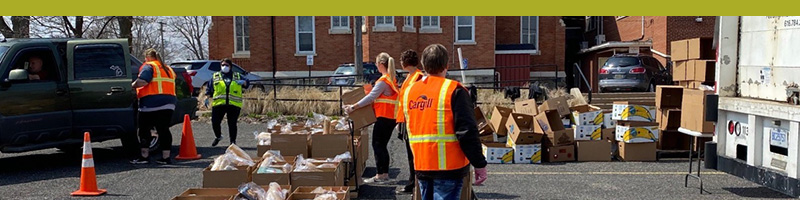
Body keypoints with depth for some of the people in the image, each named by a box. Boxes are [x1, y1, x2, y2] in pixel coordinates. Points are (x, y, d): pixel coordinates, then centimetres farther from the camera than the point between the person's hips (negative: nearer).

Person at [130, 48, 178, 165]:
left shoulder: (148, 66, -2)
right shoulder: (168, 69, 22)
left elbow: (142, 81, -16)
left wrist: (132, 85, 0)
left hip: (151, 103, -6)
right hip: (169, 103, 7)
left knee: (144, 130, 3)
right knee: (164, 130, 6)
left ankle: (144, 156, 4)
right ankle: (166, 157, 3)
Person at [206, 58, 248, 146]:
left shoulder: (237, 76, 15)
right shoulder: (215, 76, 14)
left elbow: (246, 83, 12)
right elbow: (209, 89, 14)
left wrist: (243, 82, -10)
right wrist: (207, 98, 1)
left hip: (234, 105, -1)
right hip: (218, 104, 1)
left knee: (232, 124, -1)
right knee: (215, 123, -1)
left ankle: (233, 141, 12)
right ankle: (218, 136, 27)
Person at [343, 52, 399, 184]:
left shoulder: (383, 81, -16)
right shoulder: (393, 78, 12)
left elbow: (371, 97, -21)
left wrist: (353, 107, -20)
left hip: (383, 117, -9)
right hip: (391, 117, 9)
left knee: (377, 144, -3)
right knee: (382, 145, 14)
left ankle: (380, 174, -2)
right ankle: (385, 173, 18)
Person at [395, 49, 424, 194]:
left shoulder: (418, 77, -13)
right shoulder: (409, 77, 17)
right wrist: (400, 122, 20)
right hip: (405, 121, 9)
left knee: (412, 155, -4)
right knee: (410, 154, 13)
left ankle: (412, 185, 3)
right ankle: (412, 185, 20)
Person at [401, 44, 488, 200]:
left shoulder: (409, 91, 9)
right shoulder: (454, 90, -10)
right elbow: (467, 131, -15)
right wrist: (479, 164, -9)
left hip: (421, 167, 6)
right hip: (448, 167, -6)